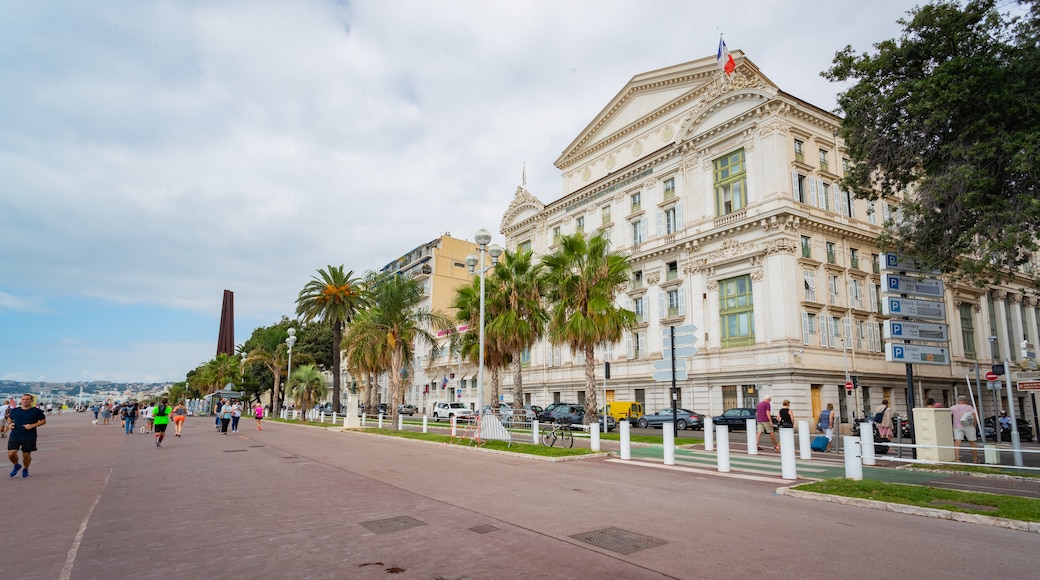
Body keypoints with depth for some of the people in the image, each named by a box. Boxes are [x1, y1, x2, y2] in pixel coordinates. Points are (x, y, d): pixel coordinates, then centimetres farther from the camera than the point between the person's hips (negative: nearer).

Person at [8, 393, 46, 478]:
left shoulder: (36, 411, -3)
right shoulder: (14, 410, 6)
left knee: (26, 455, 5)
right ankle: (16, 465, 22)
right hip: (15, 436, 2)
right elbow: (10, 418, 22)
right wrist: (10, 424, 1)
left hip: (29, 437, -2)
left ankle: (25, 469, 31)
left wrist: (32, 426, -14)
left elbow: (43, 421, 0)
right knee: (11, 454, -9)